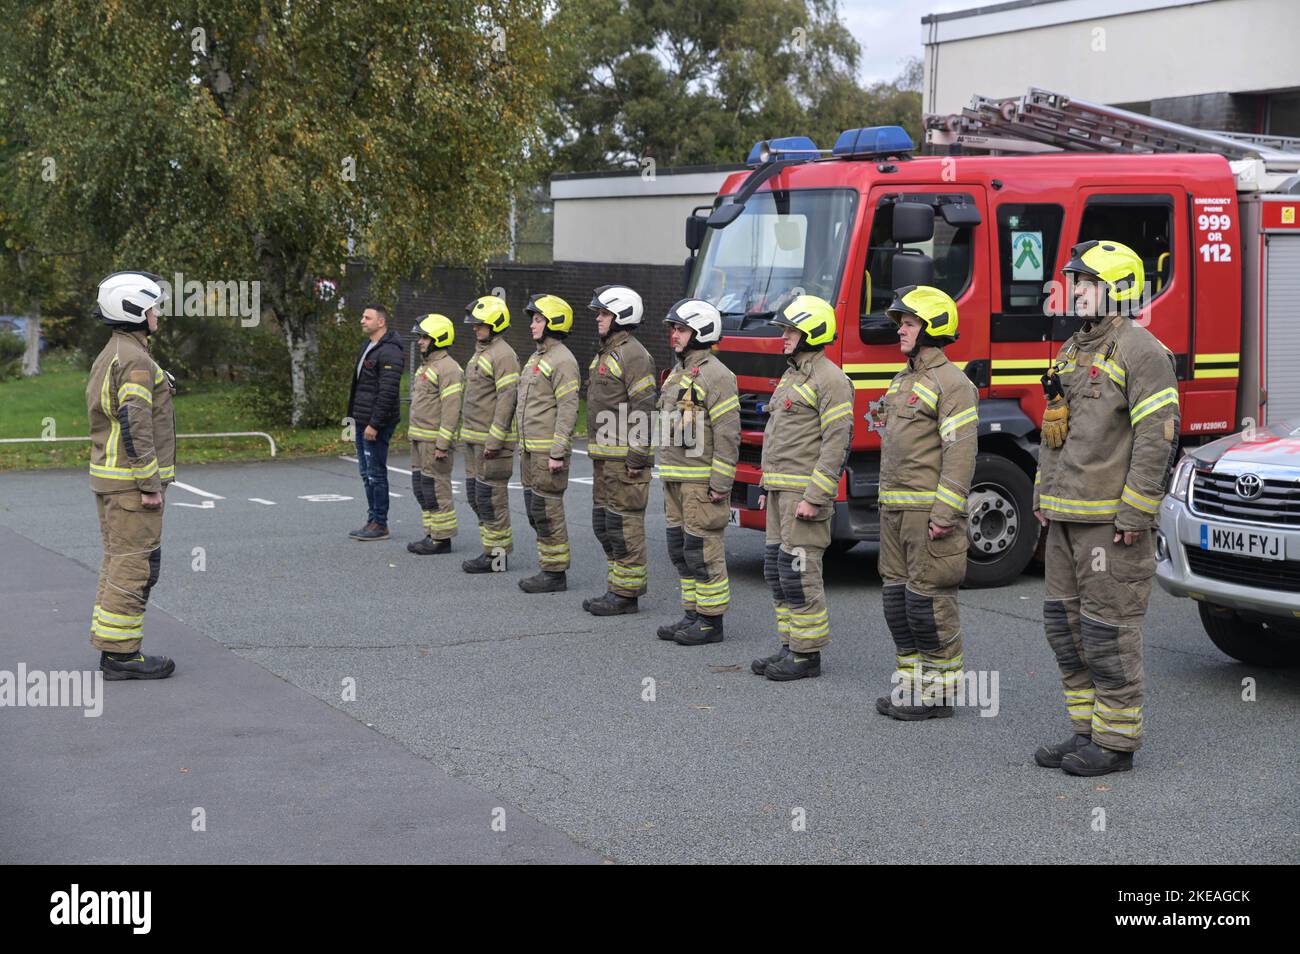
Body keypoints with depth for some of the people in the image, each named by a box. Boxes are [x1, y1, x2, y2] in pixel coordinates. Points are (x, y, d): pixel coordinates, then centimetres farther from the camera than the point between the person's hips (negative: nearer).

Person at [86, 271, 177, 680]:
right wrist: (150, 485, -20)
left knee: (118, 563, 13)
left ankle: (112, 650, 16)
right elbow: (134, 425, -23)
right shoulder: (135, 360, -16)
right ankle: (120, 653, -4)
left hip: (107, 477, 10)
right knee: (136, 565, -7)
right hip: (132, 482, -10)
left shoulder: (109, 356, 16)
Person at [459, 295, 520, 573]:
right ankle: (493, 548, 21)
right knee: (475, 495, 14)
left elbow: (507, 399, -21)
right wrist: (466, 431, 22)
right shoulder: (480, 352, 18)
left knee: (491, 496, -6)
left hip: (492, 440, -10)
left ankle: (497, 554, 0)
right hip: (474, 439, 10)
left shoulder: (503, 355, -15)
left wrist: (494, 440, -23)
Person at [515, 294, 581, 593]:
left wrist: (557, 453, -22)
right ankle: (549, 568, 21)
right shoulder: (536, 357, 17)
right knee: (534, 512, 13)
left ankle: (555, 573, 0)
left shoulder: (562, 361, -14)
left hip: (548, 450, -10)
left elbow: (568, 409, -19)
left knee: (547, 512, -6)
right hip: (530, 450, 10)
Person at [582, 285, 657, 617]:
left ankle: (626, 594, -2)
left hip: (624, 458, -11)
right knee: (604, 524, 13)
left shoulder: (633, 355, -13)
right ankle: (617, 590, 19)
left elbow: (644, 408, -19)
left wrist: (636, 457, -21)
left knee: (624, 524, -7)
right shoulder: (606, 353, 19)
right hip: (604, 457, 11)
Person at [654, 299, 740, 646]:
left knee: (703, 552, -6)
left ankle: (711, 622, 1)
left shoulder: (714, 375, -13)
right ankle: (693, 614, 21)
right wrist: (666, 474, 21)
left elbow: (728, 434, -18)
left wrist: (720, 484, -20)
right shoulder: (679, 373, 17)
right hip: (676, 480, 10)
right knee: (681, 551, 13)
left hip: (702, 482, -10)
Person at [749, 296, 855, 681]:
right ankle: (790, 648, 17)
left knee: (799, 574, -8)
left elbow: (835, 444, -18)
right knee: (777, 572, 11)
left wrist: (814, 498, -22)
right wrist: (768, 489, 21)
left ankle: (807, 654, -1)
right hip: (780, 492, 10)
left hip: (805, 492, -10)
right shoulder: (791, 376, 19)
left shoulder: (830, 380, -12)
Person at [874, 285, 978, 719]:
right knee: (897, 598, 11)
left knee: (929, 601, -5)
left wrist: (944, 514, -22)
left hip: (929, 511, -9)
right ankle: (910, 684, 20)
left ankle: (940, 693, 4)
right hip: (895, 511, 9)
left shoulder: (951, 383, -11)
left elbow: (961, 451, -18)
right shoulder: (902, 381, 18)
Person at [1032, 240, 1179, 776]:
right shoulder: (1073, 351, 17)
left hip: (1111, 520, -9)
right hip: (1066, 520, 9)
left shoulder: (1140, 352, -11)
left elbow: (1158, 436, -17)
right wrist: (1043, 495, 19)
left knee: (1109, 630, -4)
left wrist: (1135, 515, -19)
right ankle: (1086, 732, 21)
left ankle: (1116, 742, 4)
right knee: (1065, 624, 11)